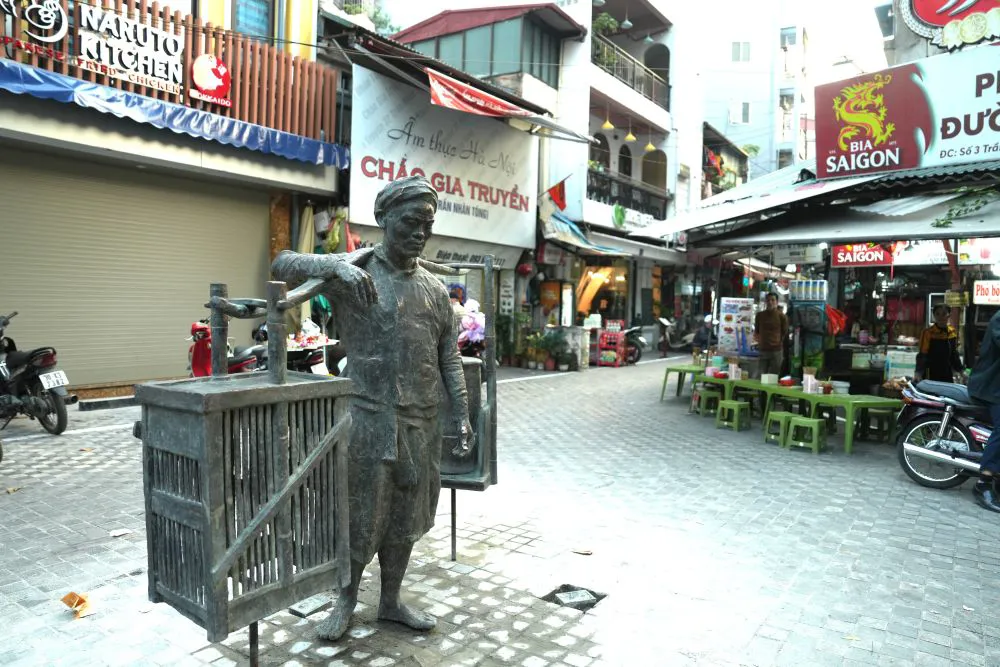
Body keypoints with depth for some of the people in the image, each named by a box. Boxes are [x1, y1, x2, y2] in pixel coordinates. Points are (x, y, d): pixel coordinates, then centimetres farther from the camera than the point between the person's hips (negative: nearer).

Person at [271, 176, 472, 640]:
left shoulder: (434, 287, 10)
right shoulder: (354, 270, -3)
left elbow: (449, 355, 12)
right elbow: (282, 264, -11)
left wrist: (460, 412, 6)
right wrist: (336, 267, -28)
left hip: (422, 423, 5)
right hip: (369, 419, -4)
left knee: (405, 519, 15)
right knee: (360, 518, 7)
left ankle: (391, 601, 35)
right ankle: (346, 600, 32)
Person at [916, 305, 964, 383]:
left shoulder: (953, 332, 7)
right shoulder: (928, 332, -11)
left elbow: (954, 354, 19)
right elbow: (922, 355, -14)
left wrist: (960, 369, 18)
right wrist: (919, 372, -26)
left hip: (948, 376, 6)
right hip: (931, 376, -6)